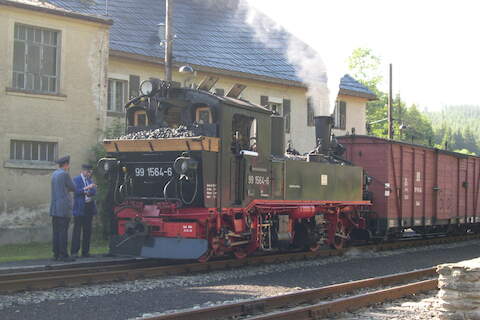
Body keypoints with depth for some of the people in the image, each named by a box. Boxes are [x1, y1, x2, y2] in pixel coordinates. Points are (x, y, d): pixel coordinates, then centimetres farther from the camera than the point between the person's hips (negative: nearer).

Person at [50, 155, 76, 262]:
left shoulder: (54, 174, 14)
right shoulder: (65, 174, -11)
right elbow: (73, 188, -2)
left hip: (54, 208, 8)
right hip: (64, 208, -8)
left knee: (56, 232, 8)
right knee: (63, 232, -7)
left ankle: (56, 254, 10)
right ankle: (63, 255, -7)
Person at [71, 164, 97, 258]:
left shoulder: (89, 180, 17)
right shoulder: (76, 179, -2)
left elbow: (94, 191, 8)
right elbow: (76, 191, -15)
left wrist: (86, 192, -8)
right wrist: (86, 188, -22)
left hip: (89, 208, 6)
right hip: (79, 208, -6)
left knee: (87, 231, 7)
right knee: (77, 230, -6)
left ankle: (85, 251, 13)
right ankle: (74, 252, -4)